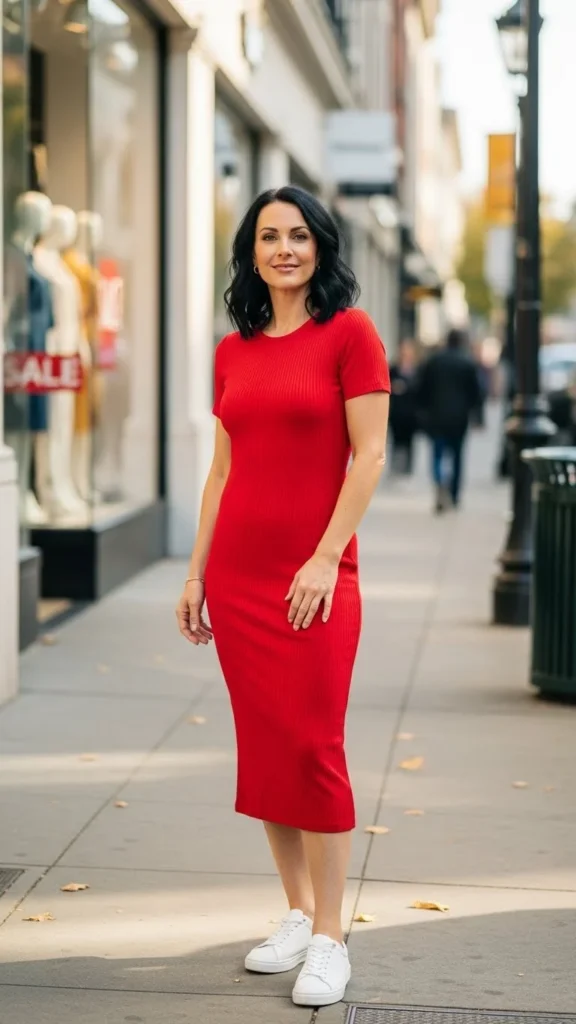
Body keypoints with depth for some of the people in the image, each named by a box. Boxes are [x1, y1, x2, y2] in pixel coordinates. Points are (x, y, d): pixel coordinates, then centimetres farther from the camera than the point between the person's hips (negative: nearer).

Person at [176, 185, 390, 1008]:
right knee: (262, 747, 8)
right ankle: (296, 915, 20)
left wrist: (326, 558, -14)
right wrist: (196, 573, 10)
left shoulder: (349, 333, -4)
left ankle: (329, 940, 2)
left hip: (314, 577, -5)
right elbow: (223, 469, 14)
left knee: (312, 748, -6)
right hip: (237, 573, 5)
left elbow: (369, 455, -8)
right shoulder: (233, 352, 11)